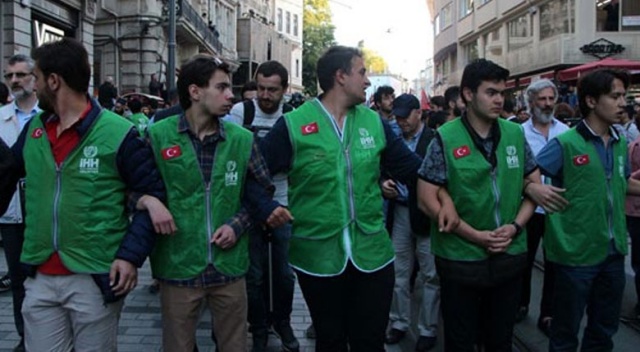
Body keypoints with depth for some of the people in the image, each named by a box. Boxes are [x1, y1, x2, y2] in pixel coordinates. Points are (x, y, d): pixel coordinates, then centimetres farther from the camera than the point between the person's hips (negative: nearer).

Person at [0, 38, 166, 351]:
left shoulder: (119, 134, -11)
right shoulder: (33, 129, 7)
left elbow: (152, 195, -9)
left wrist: (131, 255, -16)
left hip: (96, 279, -5)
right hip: (39, 278, 5)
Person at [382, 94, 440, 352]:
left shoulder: (435, 139, -9)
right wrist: (384, 184, -4)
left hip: (426, 214, -5)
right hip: (400, 212, 5)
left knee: (430, 275, 4)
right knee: (399, 272, 13)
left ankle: (428, 330, 16)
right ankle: (399, 323, 26)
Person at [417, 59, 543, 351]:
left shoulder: (515, 134, 3)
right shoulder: (445, 139, -10)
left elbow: (534, 184, 9)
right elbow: (427, 199, -12)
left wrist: (516, 226, -8)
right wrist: (476, 236, -15)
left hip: (510, 256, 4)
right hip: (460, 259, -3)